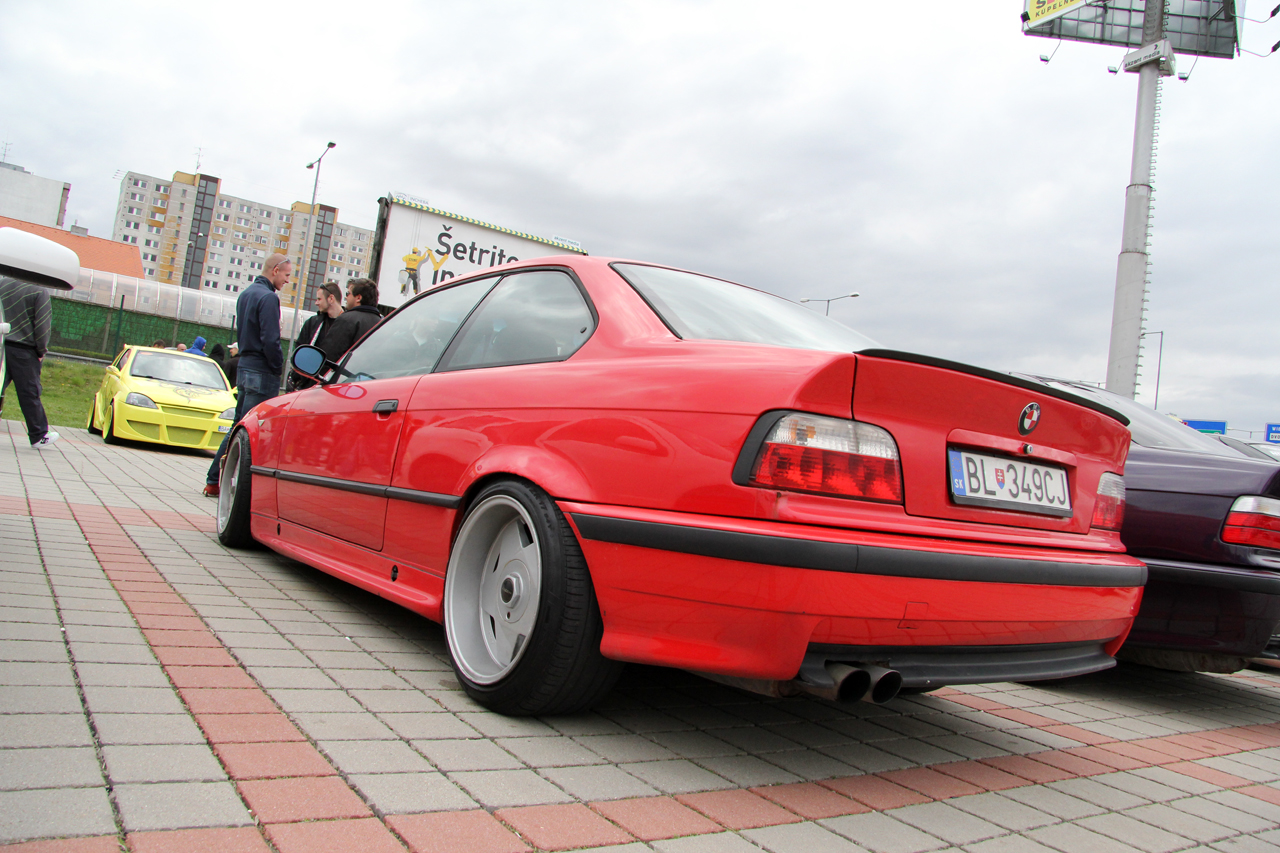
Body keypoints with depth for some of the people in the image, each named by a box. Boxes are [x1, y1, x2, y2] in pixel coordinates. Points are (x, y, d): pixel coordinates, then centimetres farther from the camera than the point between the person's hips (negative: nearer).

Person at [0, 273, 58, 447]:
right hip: (23, 350, -5)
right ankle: (39, 436, 11)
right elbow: (42, 324, -11)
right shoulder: (39, 291, -9)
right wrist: (41, 351, -1)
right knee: (30, 393, 2)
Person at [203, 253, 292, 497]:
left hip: (244, 367, 10)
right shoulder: (268, 297, -14)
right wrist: (279, 366, -8)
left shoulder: (245, 294, 17)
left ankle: (214, 481, 17)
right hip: (262, 372, -10)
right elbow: (270, 340, -21)